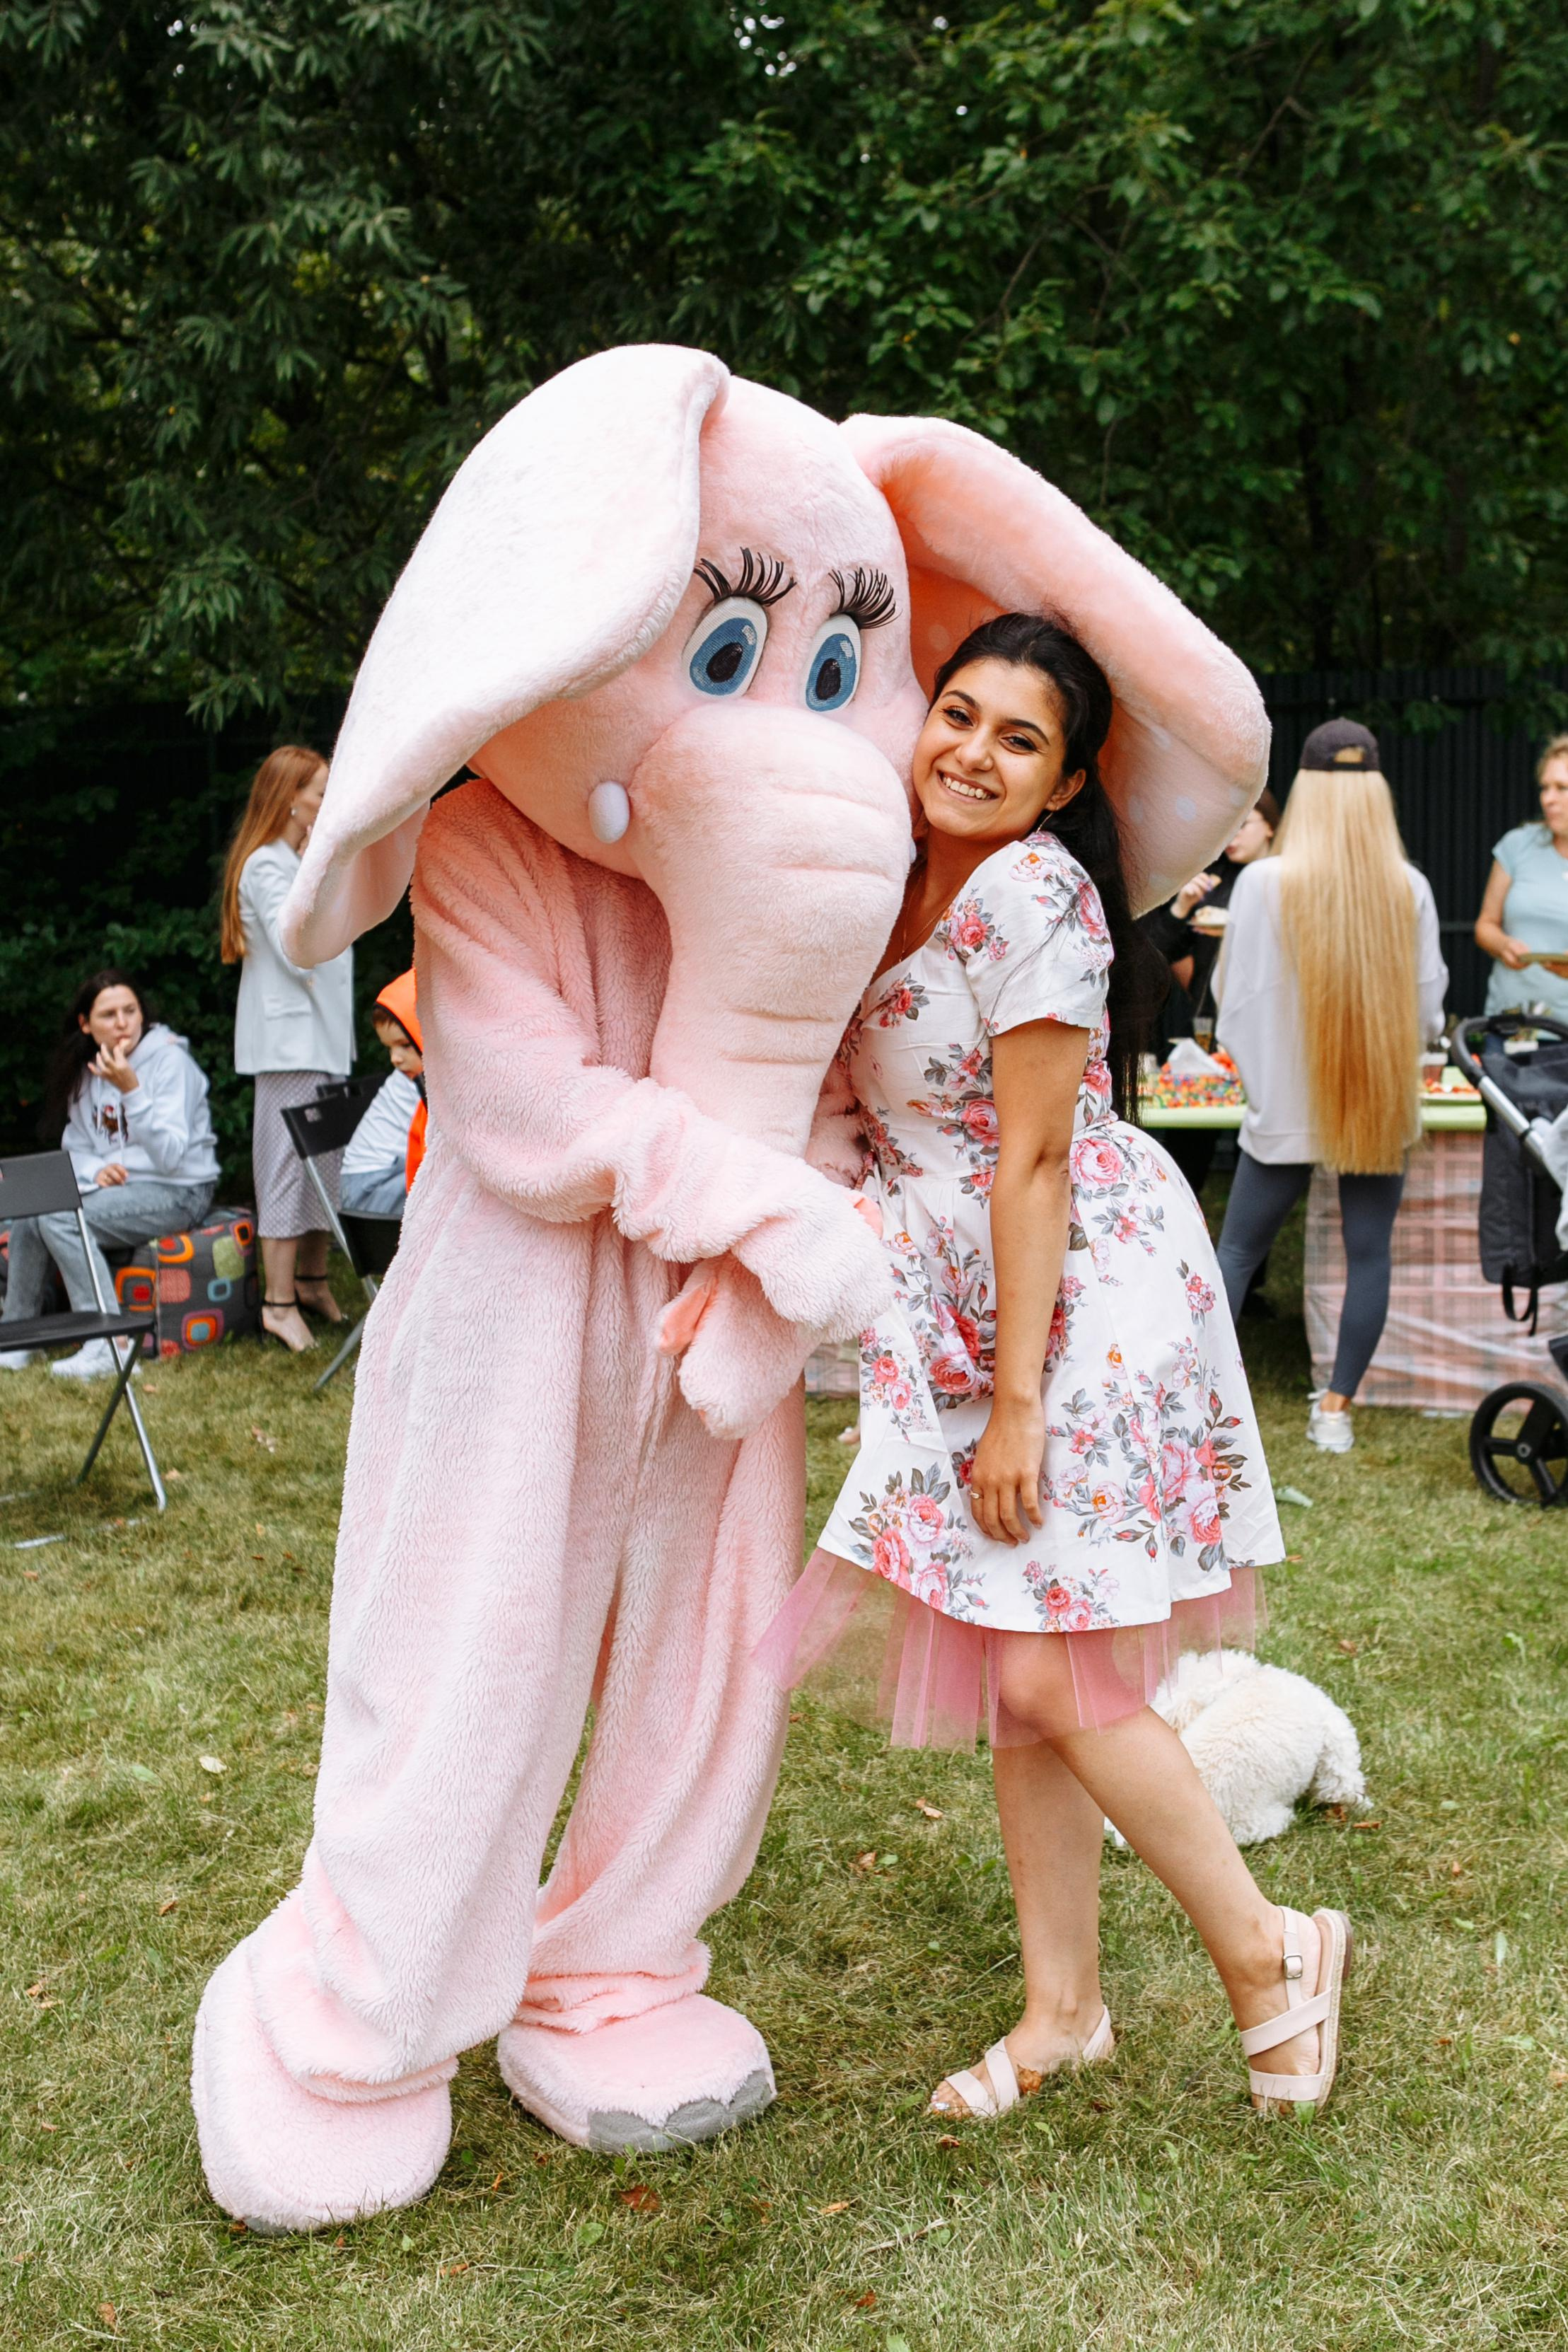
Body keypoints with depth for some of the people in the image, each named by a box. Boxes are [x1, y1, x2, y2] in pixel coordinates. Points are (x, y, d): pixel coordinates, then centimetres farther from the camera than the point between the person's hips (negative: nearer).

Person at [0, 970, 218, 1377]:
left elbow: (170, 1156, -22)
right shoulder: (86, 1070, 9)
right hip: (114, 1186, 7)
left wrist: (131, 1090, -32)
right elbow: (75, 1148, 14)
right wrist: (95, 1171, -9)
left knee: (60, 1218, -26)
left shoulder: (169, 1060, -12)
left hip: (178, 1193, -7)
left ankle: (109, 1345, -26)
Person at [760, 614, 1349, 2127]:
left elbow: (1031, 1162, -19)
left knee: (1050, 1676, -9)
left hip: (1083, 1305, -8)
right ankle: (1063, 2007, 25)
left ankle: (1268, 1953, 13)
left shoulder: (1031, 894, -17)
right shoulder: (895, 881, 8)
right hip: (957, 1318, 8)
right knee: (1010, 1679, 11)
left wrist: (1017, 1401, -18)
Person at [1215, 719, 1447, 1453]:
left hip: (1286, 1108, -1)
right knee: (1369, 1255, 12)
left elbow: (1232, 999, -6)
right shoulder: (1409, 889, -6)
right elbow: (1428, 1011, 0)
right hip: (1383, 1108, 2)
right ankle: (1336, 1407, 16)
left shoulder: (1264, 882, -12)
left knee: (1237, 1249, 10)